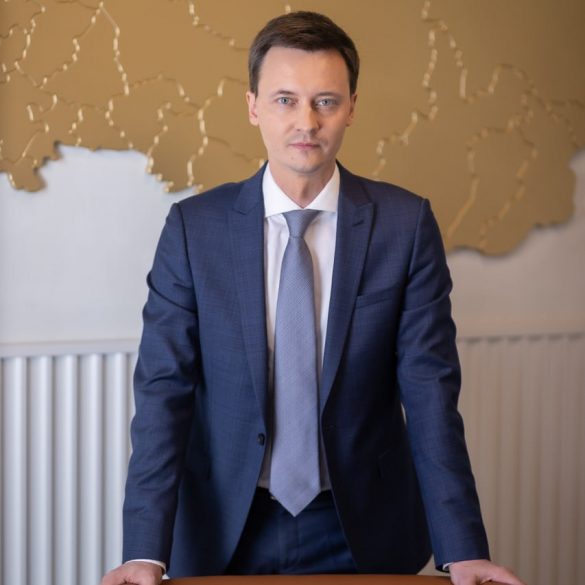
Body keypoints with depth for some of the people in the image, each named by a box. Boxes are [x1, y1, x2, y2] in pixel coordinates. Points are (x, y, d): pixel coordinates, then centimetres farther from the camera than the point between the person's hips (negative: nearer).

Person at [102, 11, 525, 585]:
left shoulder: (405, 224, -7)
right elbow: (164, 388, -9)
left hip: (362, 535, 0)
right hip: (224, 535, 0)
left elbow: (429, 388, -8)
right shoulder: (193, 228, -6)